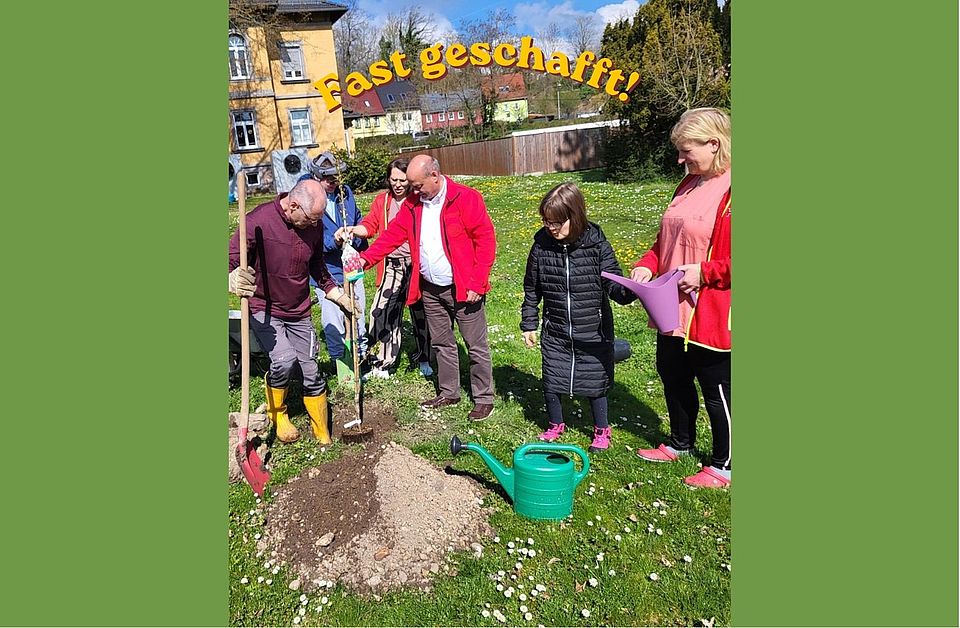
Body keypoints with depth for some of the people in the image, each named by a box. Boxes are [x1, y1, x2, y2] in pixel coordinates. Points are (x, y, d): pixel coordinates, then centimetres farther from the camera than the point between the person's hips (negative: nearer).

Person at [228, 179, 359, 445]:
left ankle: (323, 437, 26)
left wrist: (337, 295, 9)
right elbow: (231, 260, -19)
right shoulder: (259, 221, -21)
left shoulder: (314, 226, -4)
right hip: (264, 310, -4)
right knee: (284, 360, -26)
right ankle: (277, 412, 6)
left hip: (299, 313, 4)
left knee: (311, 373, 7)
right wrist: (233, 280, -41)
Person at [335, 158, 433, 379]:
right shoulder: (382, 200, 8)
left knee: (421, 313, 10)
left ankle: (423, 360, 28)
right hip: (392, 266, 2)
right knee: (382, 312, -4)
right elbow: (370, 226, 2)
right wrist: (352, 230, -18)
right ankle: (381, 365, 7)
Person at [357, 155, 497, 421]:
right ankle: (449, 392, 33)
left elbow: (486, 239, -15)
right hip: (430, 289, 6)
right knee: (441, 343, 17)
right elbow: (393, 234, 5)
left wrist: (476, 283, -17)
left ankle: (484, 398, 18)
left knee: (476, 346, 4)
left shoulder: (466, 198, -13)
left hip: (463, 289, -6)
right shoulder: (412, 203, 5)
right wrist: (366, 258, -9)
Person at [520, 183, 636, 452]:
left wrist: (628, 291, -34)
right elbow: (532, 289, 5)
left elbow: (613, 283, -11)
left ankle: (601, 431, 36)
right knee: (551, 385, 12)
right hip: (555, 334, 2)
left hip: (593, 334, -2)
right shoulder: (541, 247, -7)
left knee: (595, 384, 11)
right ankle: (556, 425, 40)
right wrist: (528, 324, 8)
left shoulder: (597, 245, -14)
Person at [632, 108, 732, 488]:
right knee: (672, 375, 21)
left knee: (716, 389, 8)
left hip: (710, 315, -8)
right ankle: (680, 443, 43)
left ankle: (724, 465, 29)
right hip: (674, 309, 9)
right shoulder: (689, 184, 10)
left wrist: (704, 271, -23)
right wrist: (647, 265, 1)